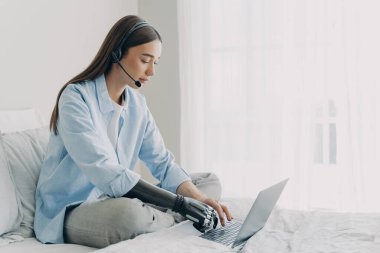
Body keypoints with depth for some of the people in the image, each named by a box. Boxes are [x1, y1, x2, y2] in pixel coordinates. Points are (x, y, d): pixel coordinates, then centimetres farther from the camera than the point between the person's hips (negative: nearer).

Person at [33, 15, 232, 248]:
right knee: (129, 212, -40)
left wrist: (199, 198, -18)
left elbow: (162, 161, 1)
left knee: (210, 182, 3)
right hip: (70, 212, -7)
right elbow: (105, 172, -29)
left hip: (116, 201, 7)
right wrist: (181, 204, -32)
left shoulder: (137, 103, 5)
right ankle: (177, 223, -12)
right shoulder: (76, 98, -18)